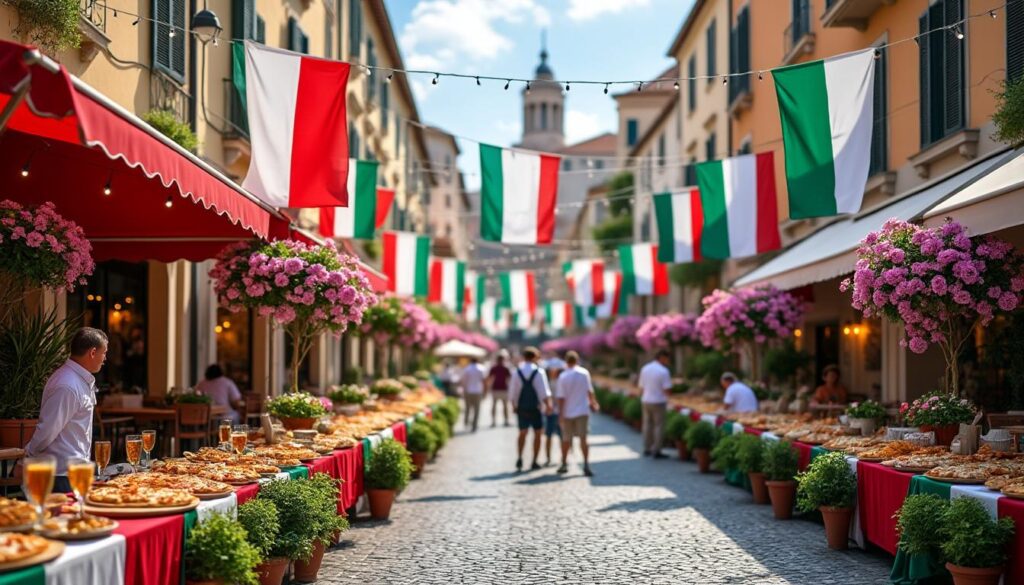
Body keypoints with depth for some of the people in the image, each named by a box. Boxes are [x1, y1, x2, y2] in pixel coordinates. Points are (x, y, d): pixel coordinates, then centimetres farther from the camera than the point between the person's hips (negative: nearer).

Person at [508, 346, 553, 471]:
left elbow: (512, 391, 4)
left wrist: (514, 405, 14)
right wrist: (548, 405, -13)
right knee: (537, 433, 9)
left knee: (522, 433, 15)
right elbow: (544, 391, -14)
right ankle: (534, 462, 8)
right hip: (536, 407, -2)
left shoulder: (516, 372, 1)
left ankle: (520, 458, -3)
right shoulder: (539, 372, -7)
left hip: (521, 407, 2)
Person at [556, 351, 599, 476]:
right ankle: (586, 464, -12)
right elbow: (589, 391, 0)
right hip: (582, 410, 0)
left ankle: (564, 464, 25)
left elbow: (561, 397, -7)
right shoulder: (584, 373, -5)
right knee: (583, 438, 0)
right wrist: (593, 403, 16)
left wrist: (560, 414, -2)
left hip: (568, 412, 0)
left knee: (566, 439, 13)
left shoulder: (563, 377, -8)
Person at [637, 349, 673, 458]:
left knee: (647, 425, 14)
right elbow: (667, 389, -16)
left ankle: (647, 449, 19)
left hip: (646, 401, 6)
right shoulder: (664, 371, -14)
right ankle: (656, 451, -1)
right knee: (659, 426, 0)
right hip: (658, 401, -6)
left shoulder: (645, 369, 5)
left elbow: (641, 386, 9)